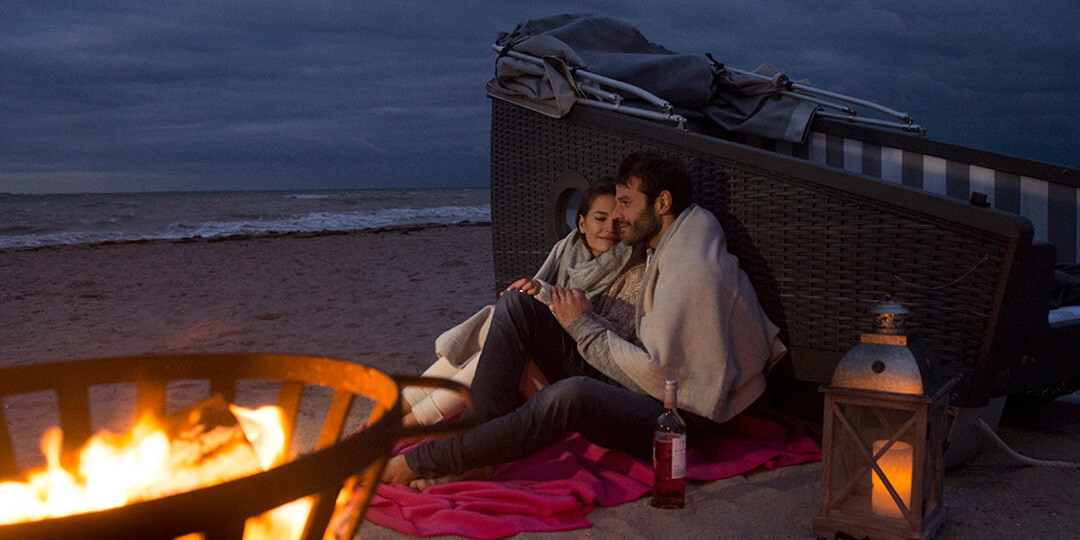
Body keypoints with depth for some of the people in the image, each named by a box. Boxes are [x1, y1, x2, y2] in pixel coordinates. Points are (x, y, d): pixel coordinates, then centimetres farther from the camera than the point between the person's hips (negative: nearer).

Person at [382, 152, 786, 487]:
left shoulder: (694, 272, -19)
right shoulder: (665, 252, 14)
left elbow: (654, 374, -22)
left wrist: (585, 328, -11)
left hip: (672, 417, -10)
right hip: (638, 384, 10)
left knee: (571, 395, -43)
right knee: (515, 304, -3)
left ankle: (420, 462, -33)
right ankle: (480, 439, -17)